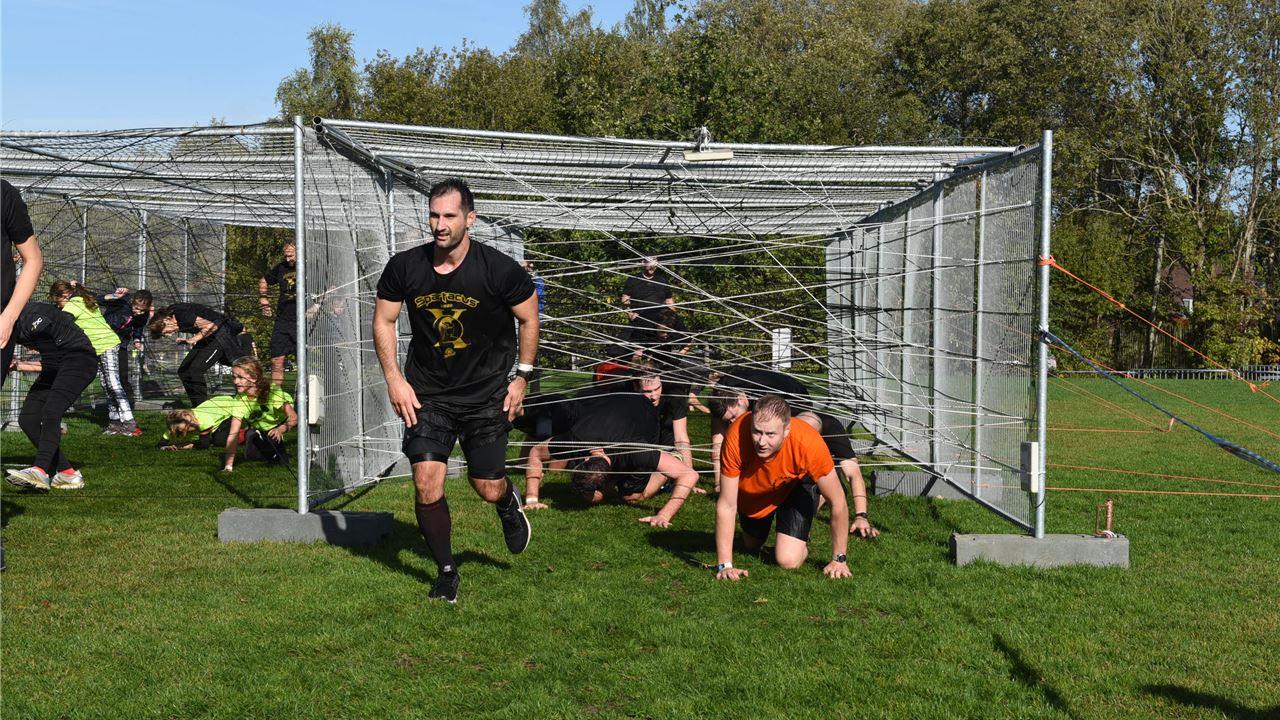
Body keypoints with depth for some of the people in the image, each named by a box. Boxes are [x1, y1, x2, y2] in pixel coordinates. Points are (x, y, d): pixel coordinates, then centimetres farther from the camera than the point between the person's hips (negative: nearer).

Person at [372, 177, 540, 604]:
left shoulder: (499, 269, -13)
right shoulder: (404, 267, -8)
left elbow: (528, 319, 2)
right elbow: (383, 321, 6)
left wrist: (522, 377, 0)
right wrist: (394, 379, -1)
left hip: (487, 394, -1)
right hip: (427, 393, 1)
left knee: (488, 488, 3)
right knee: (426, 484, -9)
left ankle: (509, 504, 43)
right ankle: (446, 572, 12)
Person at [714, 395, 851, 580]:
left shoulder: (808, 443, -42)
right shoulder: (736, 437, -41)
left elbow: (838, 503, -27)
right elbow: (726, 505, -32)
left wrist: (839, 559, -21)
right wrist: (724, 565, -33)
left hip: (796, 486, -2)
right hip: (752, 491, 2)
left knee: (789, 561, -17)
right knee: (752, 546, 24)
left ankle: (802, 542, 18)